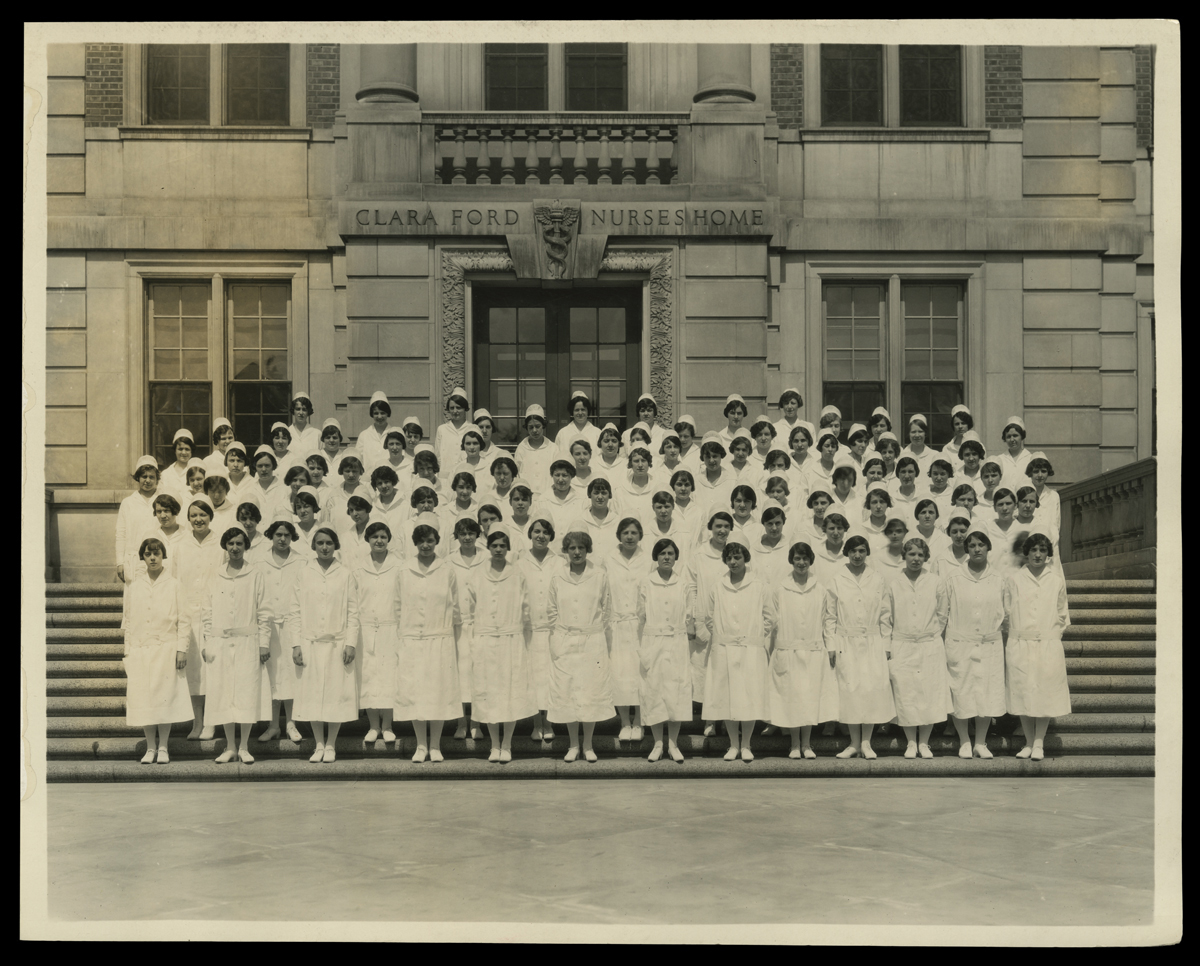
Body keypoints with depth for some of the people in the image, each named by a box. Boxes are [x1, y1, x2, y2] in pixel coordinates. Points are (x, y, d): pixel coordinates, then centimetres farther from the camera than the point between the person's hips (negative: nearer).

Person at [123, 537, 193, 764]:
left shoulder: (173, 586, 2)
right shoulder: (135, 587, 9)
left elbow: (184, 620, 1)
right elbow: (129, 621, 12)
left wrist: (181, 649, -6)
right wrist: (128, 652, 7)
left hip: (166, 650, -2)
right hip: (140, 651, 2)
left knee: (165, 698, -3)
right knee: (143, 699, 1)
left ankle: (163, 748, 7)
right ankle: (150, 747, 11)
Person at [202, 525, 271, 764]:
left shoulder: (255, 575, 4)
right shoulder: (216, 577, 10)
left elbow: (263, 612, 3)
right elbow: (209, 612, 12)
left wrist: (264, 643, -2)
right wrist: (207, 643, 6)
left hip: (247, 642, -2)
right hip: (220, 643, 2)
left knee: (247, 694, -4)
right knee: (222, 693, 2)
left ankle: (244, 747, 5)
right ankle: (229, 746, 12)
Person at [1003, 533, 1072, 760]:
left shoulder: (1057, 580, 6)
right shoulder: (1014, 580, 3)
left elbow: (1061, 614, 13)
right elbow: (1007, 613, 9)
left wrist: (1055, 636, 9)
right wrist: (1015, 635, 6)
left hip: (1049, 646, 0)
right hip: (1020, 646, 0)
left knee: (1046, 694, 0)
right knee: (1022, 694, 1)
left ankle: (1039, 743, 10)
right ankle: (1029, 743, 12)